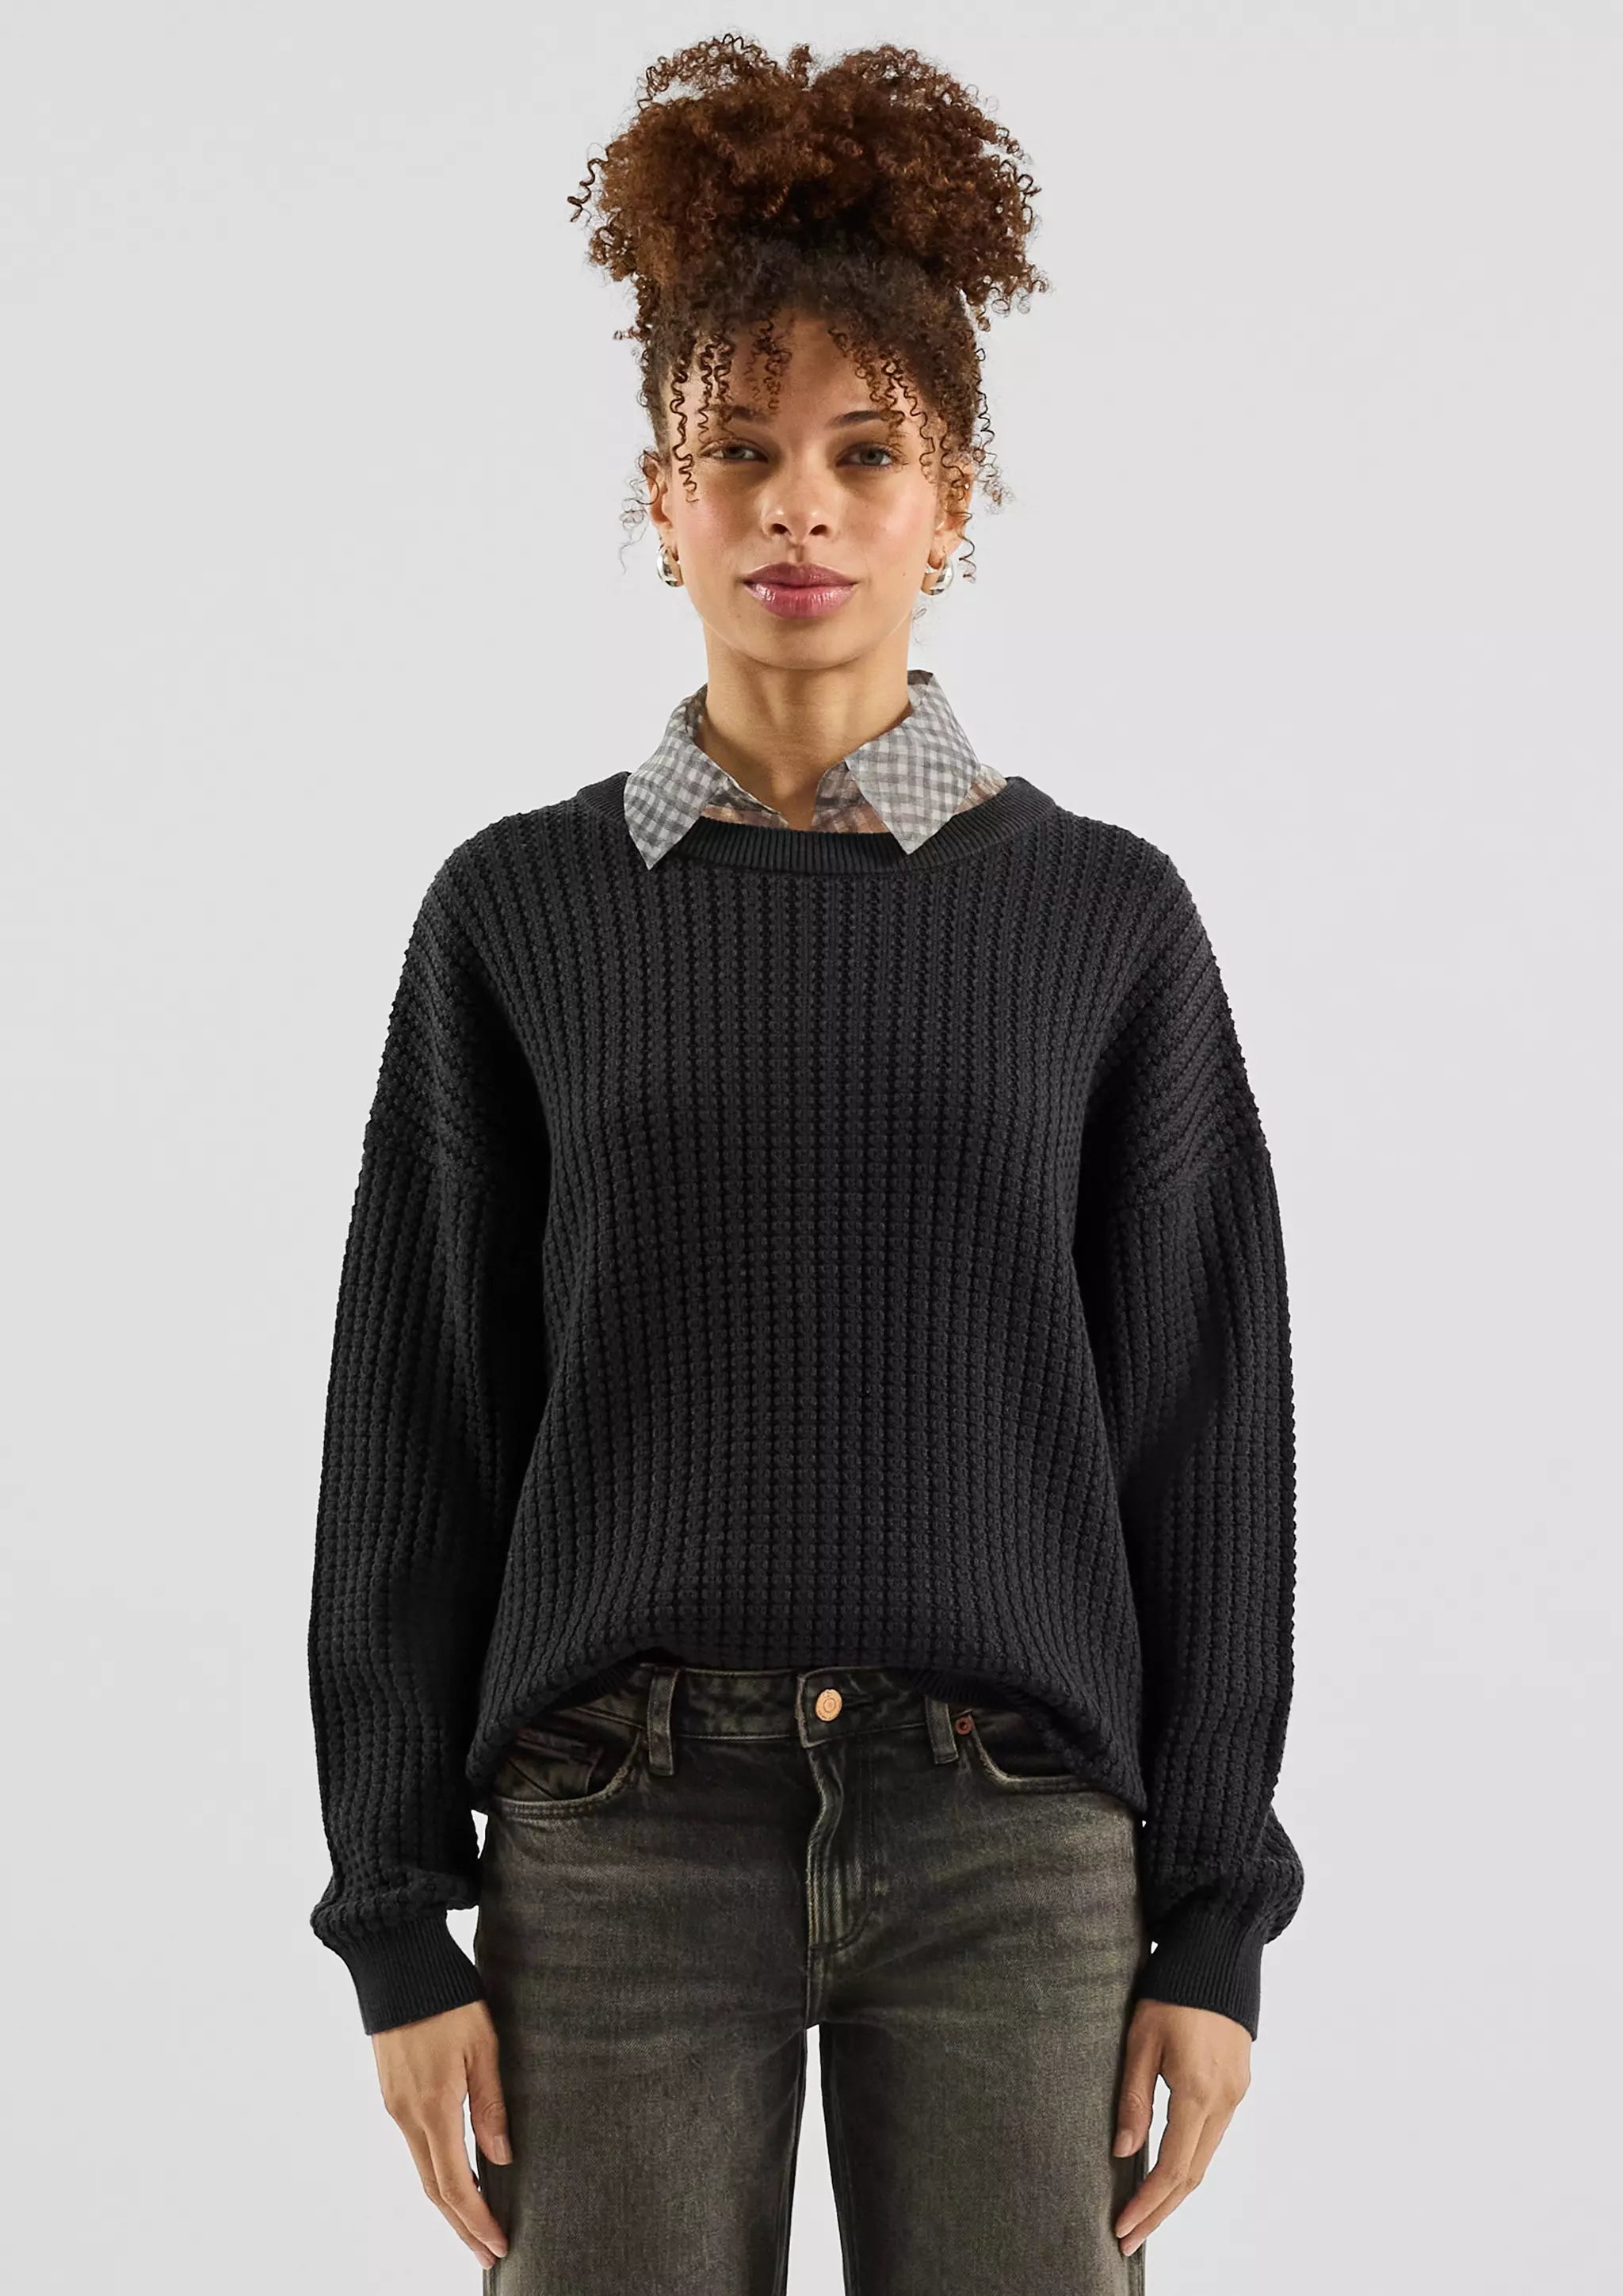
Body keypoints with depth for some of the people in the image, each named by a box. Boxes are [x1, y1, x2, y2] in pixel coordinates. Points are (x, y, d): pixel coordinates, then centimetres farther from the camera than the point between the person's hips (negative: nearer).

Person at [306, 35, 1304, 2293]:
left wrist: (1212, 1921, 1)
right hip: (627, 1838, 0)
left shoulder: (1106, 917, 4)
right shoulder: (522, 911, 4)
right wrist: (399, 1926, 0)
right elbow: (418, 1429, 4)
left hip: (1014, 1849, 0)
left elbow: (1200, 1431, 5)